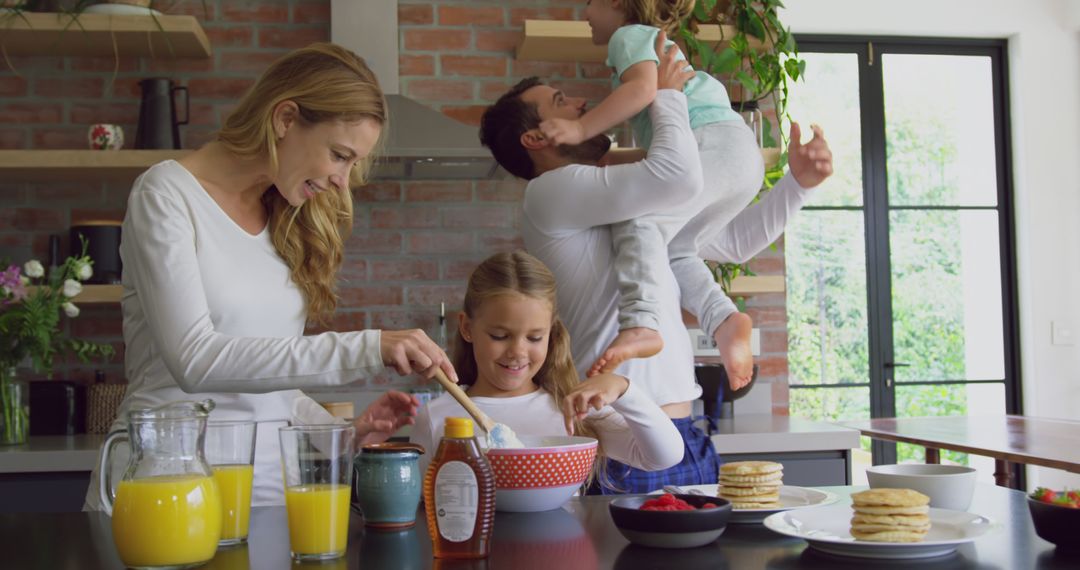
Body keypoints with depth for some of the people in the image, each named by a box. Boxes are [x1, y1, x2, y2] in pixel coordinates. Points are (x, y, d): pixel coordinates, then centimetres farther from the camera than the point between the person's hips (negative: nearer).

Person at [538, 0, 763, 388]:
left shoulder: (630, 35, 5)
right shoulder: (651, 41, 35)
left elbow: (643, 88, -17)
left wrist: (581, 128, -19)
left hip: (716, 142, -10)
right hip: (739, 157, 10)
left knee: (638, 216, -24)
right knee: (673, 249, 11)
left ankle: (639, 324, -40)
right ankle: (725, 320, -6)